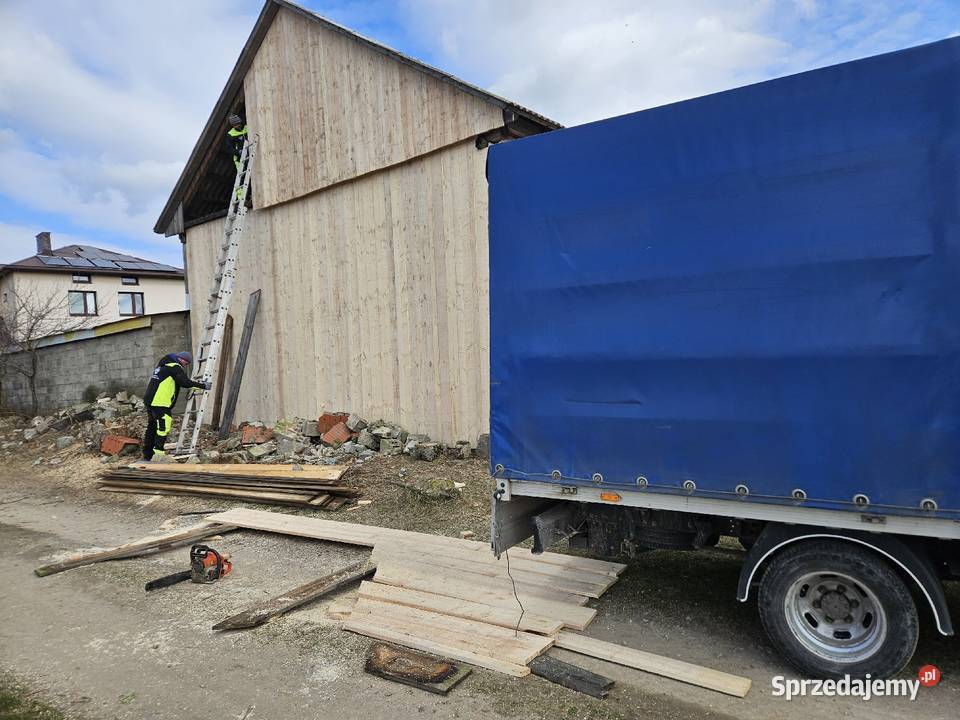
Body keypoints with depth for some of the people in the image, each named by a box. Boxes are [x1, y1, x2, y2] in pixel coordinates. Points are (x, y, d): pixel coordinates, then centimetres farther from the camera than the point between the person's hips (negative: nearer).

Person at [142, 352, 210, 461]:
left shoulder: (164, 365, 21)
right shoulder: (174, 367, -10)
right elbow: (185, 382, -19)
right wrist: (203, 386, -14)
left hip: (150, 401, 10)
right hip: (160, 403, -10)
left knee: (152, 428, 15)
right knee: (163, 428, -8)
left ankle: (147, 456, 22)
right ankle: (158, 454, -9)